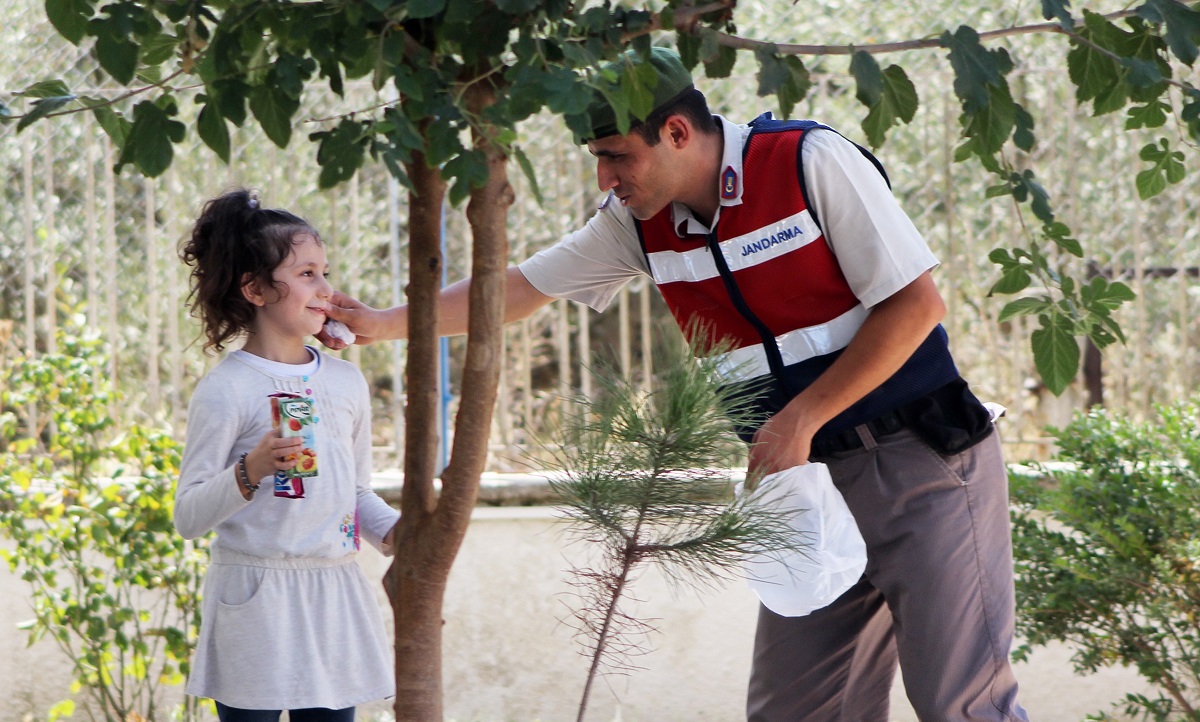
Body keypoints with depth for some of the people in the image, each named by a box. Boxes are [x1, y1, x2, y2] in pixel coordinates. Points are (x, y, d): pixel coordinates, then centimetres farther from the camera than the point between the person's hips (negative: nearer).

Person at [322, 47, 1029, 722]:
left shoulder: (812, 162, -13)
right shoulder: (640, 223, 5)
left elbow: (915, 304, -14)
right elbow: (523, 288, 17)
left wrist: (802, 419, -14)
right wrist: (384, 323, 12)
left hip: (923, 460, -6)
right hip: (809, 477, 6)